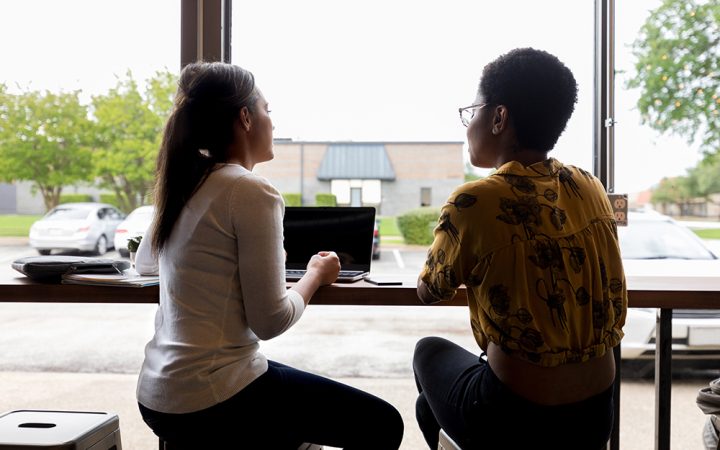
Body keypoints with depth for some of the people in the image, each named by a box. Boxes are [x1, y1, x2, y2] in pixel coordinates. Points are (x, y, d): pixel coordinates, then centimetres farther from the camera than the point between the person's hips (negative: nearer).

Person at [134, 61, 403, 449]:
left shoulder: (183, 185, 7)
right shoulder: (252, 191, -18)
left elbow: (143, 262, 26)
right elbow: (270, 321, -18)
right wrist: (316, 275, -1)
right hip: (209, 404, -9)